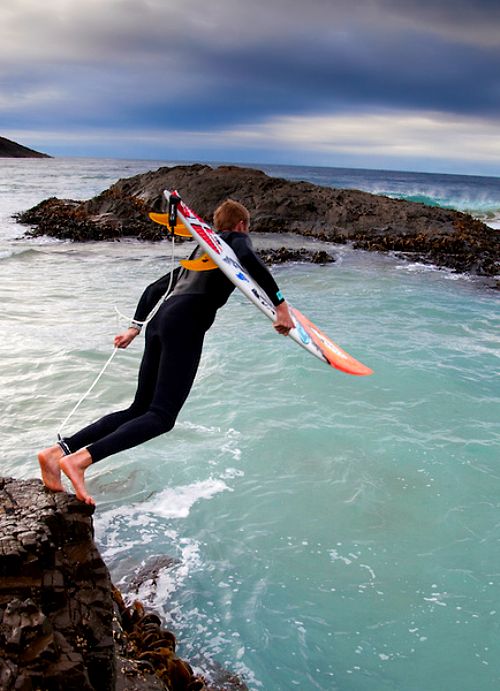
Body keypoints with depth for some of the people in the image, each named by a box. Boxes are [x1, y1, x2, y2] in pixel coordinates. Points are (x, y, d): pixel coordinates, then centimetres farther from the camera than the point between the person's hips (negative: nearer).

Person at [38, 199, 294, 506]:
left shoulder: (201, 249, 34)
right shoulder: (237, 239, 13)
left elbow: (155, 288, 34)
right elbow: (248, 259, -14)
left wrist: (136, 327, 38)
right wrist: (281, 304, -16)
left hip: (161, 320, 8)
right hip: (186, 323, -8)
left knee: (140, 409, 10)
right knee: (162, 416, -13)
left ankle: (59, 450, 0)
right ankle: (80, 459, -28)